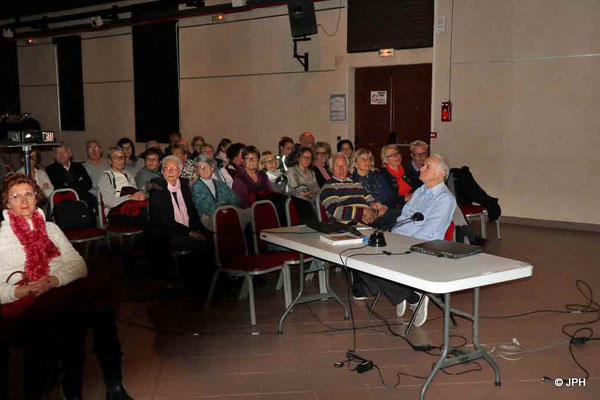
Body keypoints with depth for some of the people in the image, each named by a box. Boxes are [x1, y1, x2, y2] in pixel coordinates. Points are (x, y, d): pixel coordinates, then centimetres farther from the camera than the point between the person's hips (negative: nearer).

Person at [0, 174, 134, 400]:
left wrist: (53, 281, -10)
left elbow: (78, 264, 9)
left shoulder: (50, 228, 24)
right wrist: (21, 291, -16)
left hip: (60, 292, 3)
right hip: (20, 304, -3)